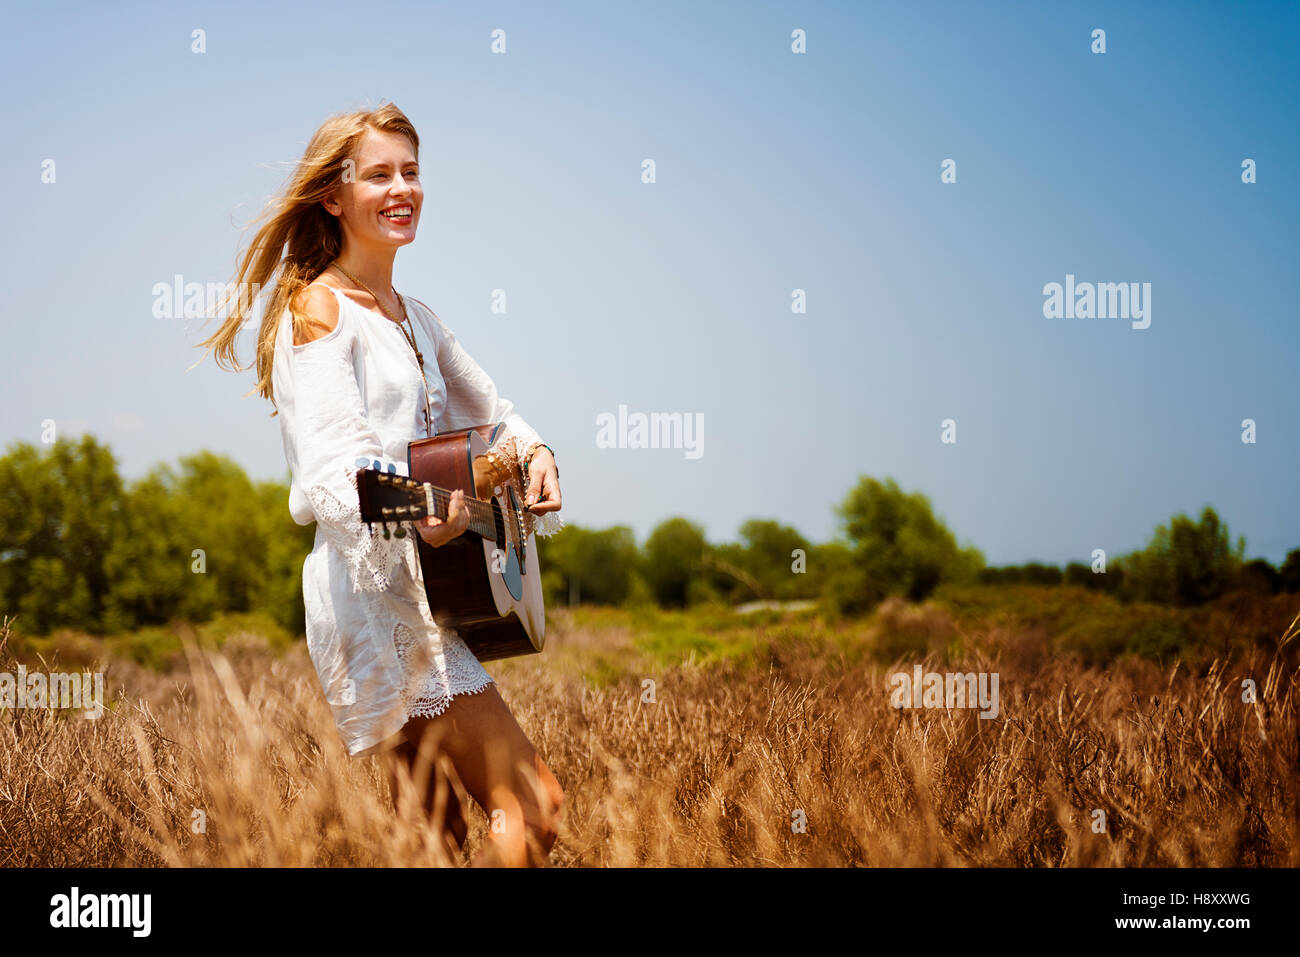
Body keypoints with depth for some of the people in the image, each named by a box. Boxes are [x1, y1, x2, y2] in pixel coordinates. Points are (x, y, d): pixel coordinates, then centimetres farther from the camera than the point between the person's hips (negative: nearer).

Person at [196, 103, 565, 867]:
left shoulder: (414, 317, 17)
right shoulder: (317, 309, -9)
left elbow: (489, 410, 27)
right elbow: (331, 473, -22)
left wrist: (531, 452, 3)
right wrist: (417, 517, -43)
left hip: (421, 589, 9)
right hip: (371, 591, -9)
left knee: (443, 842, 10)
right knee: (533, 811, -15)